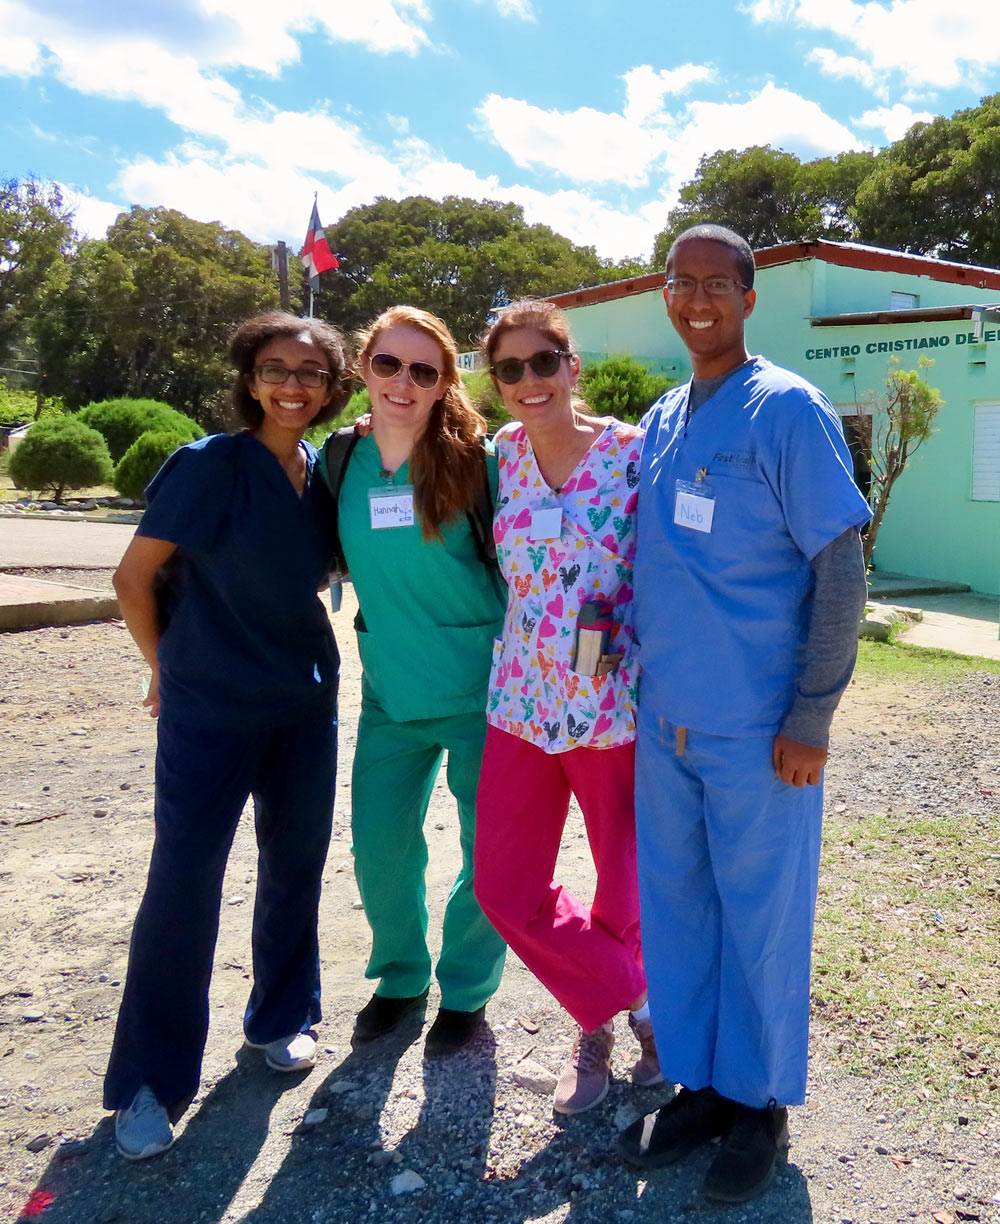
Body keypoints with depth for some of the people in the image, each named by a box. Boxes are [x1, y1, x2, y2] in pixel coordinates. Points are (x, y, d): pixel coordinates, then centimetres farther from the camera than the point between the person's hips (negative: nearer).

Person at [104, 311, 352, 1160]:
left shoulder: (325, 470, 3)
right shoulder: (209, 464, -13)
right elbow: (134, 577, -7)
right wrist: (168, 667, 3)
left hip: (305, 701, 5)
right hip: (209, 709, -5)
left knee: (295, 864, 14)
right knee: (184, 882, -3)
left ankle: (282, 1018, 36)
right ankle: (151, 1081, 15)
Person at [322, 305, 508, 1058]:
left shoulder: (475, 459, -10)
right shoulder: (342, 460, 0)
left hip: (480, 690, -3)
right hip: (390, 692, 3)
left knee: (489, 854, 7)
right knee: (379, 849, 9)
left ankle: (466, 990, 32)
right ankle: (401, 976, 37)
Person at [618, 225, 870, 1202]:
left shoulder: (787, 409, -9)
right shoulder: (659, 422, 11)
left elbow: (840, 570, -12)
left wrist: (810, 718, -15)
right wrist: (636, 669, 12)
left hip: (758, 726, -6)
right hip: (665, 718, 6)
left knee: (759, 918, 7)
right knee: (674, 905, 14)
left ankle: (759, 1102, 28)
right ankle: (698, 1085, 32)